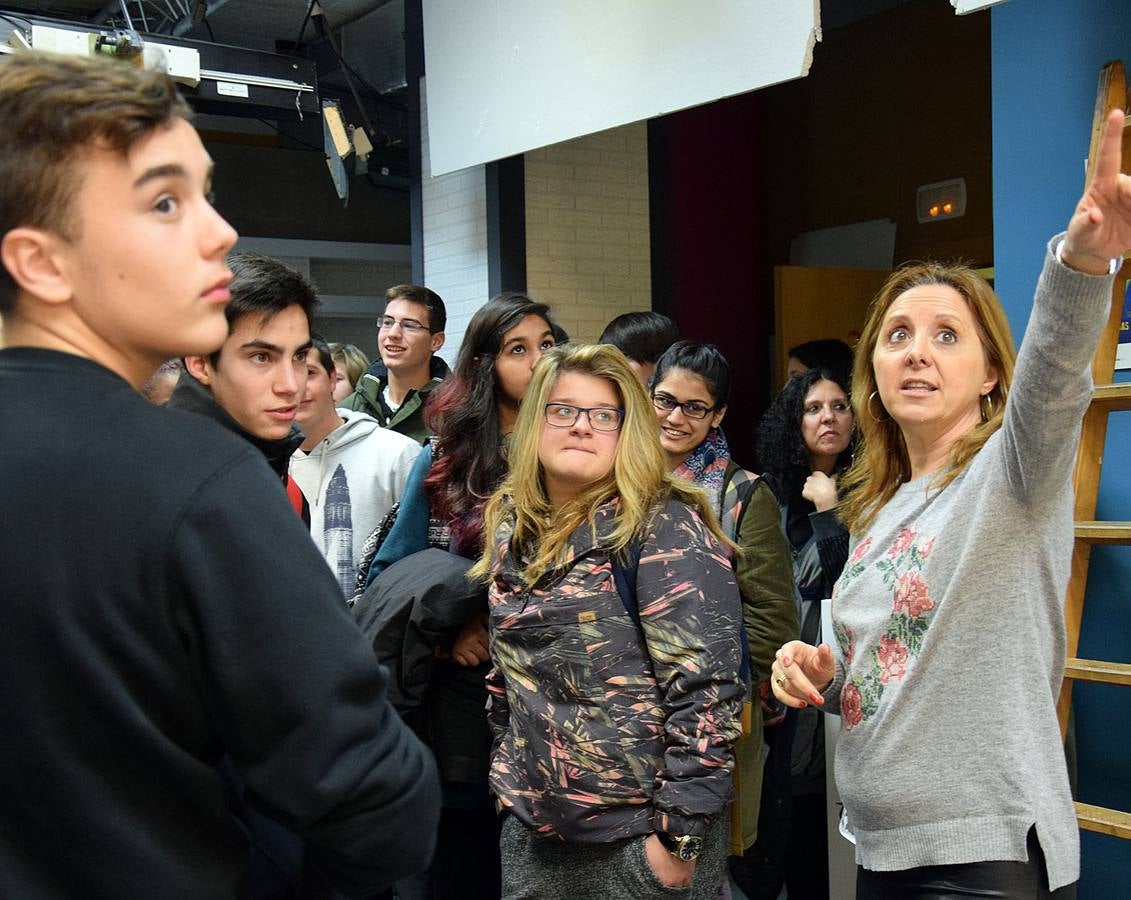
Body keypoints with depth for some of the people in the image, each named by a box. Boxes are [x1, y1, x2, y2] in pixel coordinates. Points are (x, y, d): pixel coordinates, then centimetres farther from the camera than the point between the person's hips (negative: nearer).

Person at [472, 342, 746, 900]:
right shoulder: (512, 529, 7)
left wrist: (679, 833, -19)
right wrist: (508, 780, 15)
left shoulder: (664, 529, -13)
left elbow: (704, 689, -18)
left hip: (639, 832, -6)